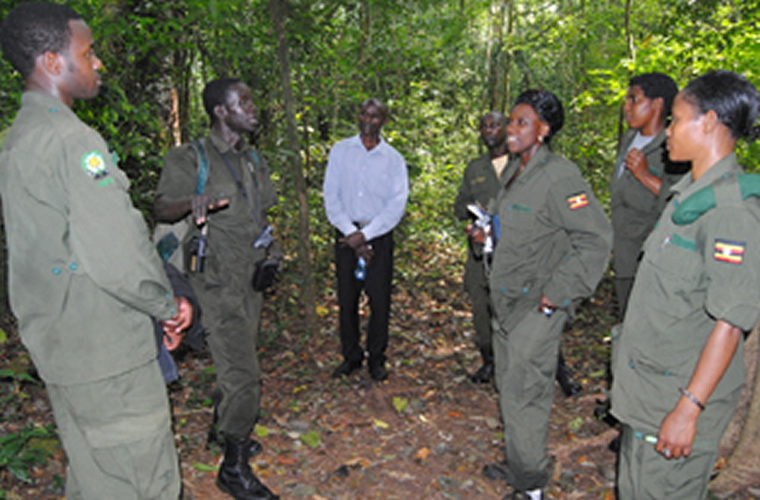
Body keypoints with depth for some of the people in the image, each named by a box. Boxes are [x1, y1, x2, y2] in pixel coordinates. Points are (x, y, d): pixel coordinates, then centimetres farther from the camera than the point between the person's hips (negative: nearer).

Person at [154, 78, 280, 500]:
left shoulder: (253, 160, 14)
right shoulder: (190, 159, -9)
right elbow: (161, 208, -17)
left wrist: (269, 245, 7)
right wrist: (190, 202, -39)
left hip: (250, 276, 8)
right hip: (216, 279, -8)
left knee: (237, 362, 19)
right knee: (242, 371, -8)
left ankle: (224, 429, 41)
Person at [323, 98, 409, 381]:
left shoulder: (393, 159, 4)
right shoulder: (341, 151, 6)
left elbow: (397, 204, -4)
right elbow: (331, 195, 0)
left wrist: (366, 235, -13)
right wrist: (351, 233, -11)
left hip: (378, 235, -1)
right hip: (346, 233, 1)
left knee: (380, 299, -1)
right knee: (346, 298, 5)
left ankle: (376, 358, 16)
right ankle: (351, 356, 21)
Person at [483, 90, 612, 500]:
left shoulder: (560, 175, -18)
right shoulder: (514, 172, 10)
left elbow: (597, 239, -22)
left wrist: (556, 294, -21)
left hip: (537, 307, -9)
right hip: (508, 303, 9)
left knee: (524, 393, -1)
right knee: (509, 387, 19)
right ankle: (516, 465, 38)